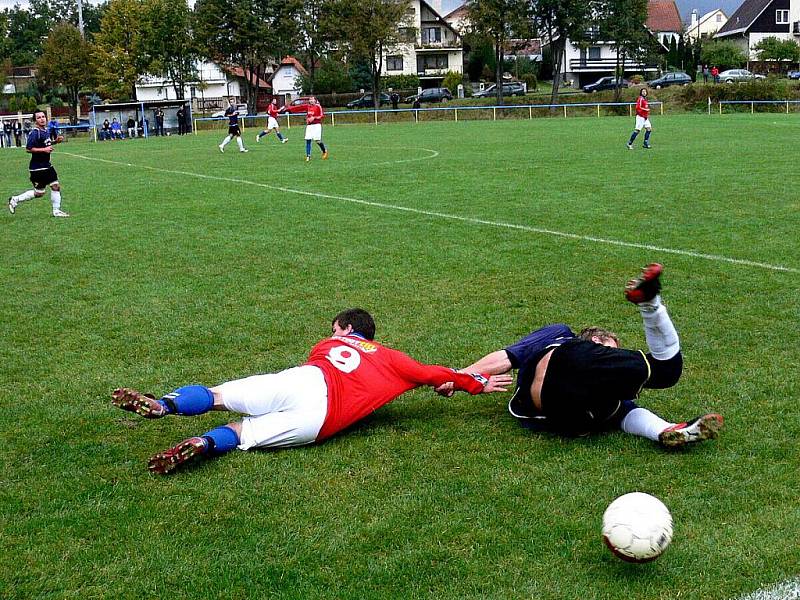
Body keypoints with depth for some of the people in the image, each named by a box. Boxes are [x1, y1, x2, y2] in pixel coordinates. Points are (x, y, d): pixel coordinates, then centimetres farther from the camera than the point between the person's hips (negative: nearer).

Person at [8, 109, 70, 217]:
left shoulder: (46, 131, 7)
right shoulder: (34, 133, -19)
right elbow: (28, 149, -21)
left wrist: (55, 141, 9)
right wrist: (44, 150, -24)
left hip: (47, 165, 8)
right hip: (37, 167, -8)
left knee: (56, 186, 4)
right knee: (39, 193, -1)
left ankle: (56, 211, 14)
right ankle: (15, 200, 15)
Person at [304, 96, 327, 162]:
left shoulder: (318, 106, -4)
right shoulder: (308, 107, 14)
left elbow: (322, 116, -7)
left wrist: (314, 118, -14)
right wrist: (307, 119, 8)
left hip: (317, 125, -5)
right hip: (309, 125, 5)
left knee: (318, 140, -9)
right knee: (308, 140, -5)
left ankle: (325, 151, 18)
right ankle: (308, 156, -1)